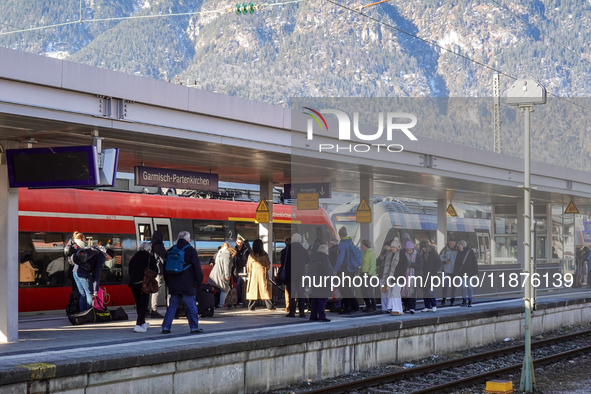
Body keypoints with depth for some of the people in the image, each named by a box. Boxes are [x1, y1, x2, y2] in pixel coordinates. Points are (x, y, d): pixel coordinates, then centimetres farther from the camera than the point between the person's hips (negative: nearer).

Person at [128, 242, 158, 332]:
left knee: (139, 304, 18)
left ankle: (142, 323, 31)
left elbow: (130, 272, 15)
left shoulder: (134, 257, 11)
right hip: (144, 283, -5)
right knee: (144, 304, -2)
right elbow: (154, 271, -2)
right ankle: (138, 325, -14)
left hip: (133, 283, 5)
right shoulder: (150, 257, -3)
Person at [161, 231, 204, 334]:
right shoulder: (190, 250, -6)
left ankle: (166, 327, 4)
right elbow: (197, 268, -6)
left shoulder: (170, 251, 9)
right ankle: (194, 327, 7)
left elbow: (165, 268, 16)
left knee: (172, 306, 9)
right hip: (188, 286, -5)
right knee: (191, 306, 3)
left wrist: (168, 282, 23)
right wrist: (199, 281, 5)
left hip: (174, 285, 5)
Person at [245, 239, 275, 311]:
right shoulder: (264, 254, -3)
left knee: (253, 290, 5)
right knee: (265, 290, 2)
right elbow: (268, 266, 1)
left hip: (253, 273, 1)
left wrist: (250, 272, 23)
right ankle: (270, 306, 2)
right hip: (263, 273, -1)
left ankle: (251, 307, 3)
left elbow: (248, 267, 3)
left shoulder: (251, 255, -2)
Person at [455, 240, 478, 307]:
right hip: (462, 273, 3)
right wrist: (456, 272, 1)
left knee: (469, 286, 1)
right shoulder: (459, 253, 7)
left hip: (470, 272, -3)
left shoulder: (470, 252, -3)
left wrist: (475, 272, -4)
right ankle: (464, 302, 6)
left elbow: (475, 262, -1)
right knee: (463, 286, 1)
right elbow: (457, 263, 8)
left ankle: (470, 302, 10)